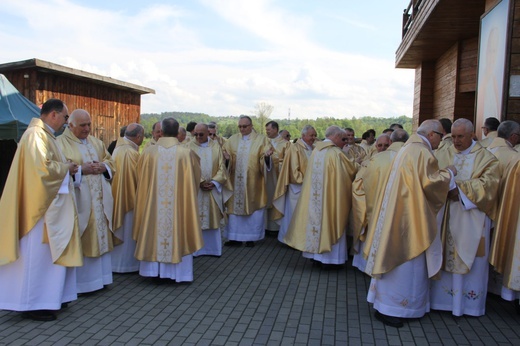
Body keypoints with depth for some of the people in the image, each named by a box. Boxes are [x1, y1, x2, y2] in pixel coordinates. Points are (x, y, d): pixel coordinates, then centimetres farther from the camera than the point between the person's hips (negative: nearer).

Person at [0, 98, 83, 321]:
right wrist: (66, 167, -11)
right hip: (40, 206, -10)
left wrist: (66, 168, 4)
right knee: (38, 254, -2)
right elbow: (42, 167, -26)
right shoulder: (36, 134, -17)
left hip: (50, 204, 10)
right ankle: (33, 304, 9)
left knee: (49, 252, 15)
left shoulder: (44, 134, 15)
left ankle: (48, 298, 24)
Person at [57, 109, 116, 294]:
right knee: (81, 242, -3)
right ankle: (81, 281, 8)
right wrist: (81, 169, -19)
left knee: (101, 237, 10)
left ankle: (99, 277, 20)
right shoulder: (61, 144, -4)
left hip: (100, 200, 6)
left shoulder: (96, 143, 16)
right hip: (79, 201, -6)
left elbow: (110, 162, 17)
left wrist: (103, 166, -4)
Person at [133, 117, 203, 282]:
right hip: (179, 205, -1)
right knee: (179, 234, 10)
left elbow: (141, 180, 9)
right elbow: (195, 180, 4)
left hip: (152, 204, 2)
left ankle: (154, 270, 23)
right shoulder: (187, 153, -7)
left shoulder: (148, 152, -3)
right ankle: (178, 271, 18)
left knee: (154, 232, 15)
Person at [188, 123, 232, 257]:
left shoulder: (216, 146, 5)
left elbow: (221, 167, 2)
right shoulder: (190, 146, -2)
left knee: (213, 219, 8)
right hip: (195, 189, -2)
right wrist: (200, 182, -15)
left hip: (213, 189, 2)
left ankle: (212, 248, 19)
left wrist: (214, 182, -10)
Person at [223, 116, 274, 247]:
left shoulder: (261, 139, 0)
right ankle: (235, 237, 16)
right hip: (236, 181, 3)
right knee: (235, 207, 7)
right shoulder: (233, 139, 8)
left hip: (253, 181, -2)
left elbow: (264, 159, -7)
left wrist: (266, 156, -30)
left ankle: (250, 237, 15)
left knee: (253, 208, 3)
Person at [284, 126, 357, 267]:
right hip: (330, 196, -6)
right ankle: (328, 257, 13)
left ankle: (315, 252, 24)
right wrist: (355, 163, 13)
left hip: (313, 197, 6)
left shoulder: (316, 150, 5)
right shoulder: (336, 153, -15)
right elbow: (352, 171, -8)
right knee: (329, 223, 5)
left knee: (316, 219, 15)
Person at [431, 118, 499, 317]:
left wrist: (460, 189, -19)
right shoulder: (443, 155, 9)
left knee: (470, 260, 4)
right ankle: (442, 298, 16)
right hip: (445, 216, 2)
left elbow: (488, 183, -11)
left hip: (472, 220, -2)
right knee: (445, 257, 6)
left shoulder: (485, 158, 1)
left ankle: (469, 302, 17)